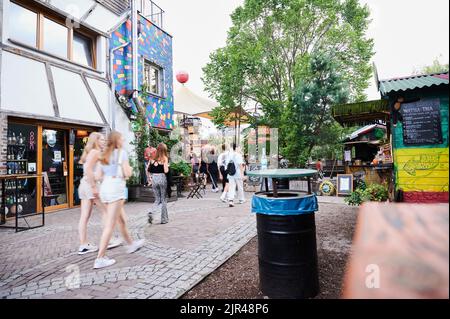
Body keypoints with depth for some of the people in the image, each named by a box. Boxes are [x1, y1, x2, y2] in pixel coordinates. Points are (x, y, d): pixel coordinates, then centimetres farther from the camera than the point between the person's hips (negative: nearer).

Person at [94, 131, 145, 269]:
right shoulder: (121, 152, -4)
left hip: (105, 186, 8)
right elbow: (127, 173, -10)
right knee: (110, 225, -5)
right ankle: (100, 259, -2)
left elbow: (99, 175, 13)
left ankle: (131, 244, 36)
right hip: (116, 187, -8)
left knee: (121, 219, 20)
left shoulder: (105, 154, 16)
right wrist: (130, 169, 10)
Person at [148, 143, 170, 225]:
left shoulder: (153, 158, 4)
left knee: (157, 199, 17)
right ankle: (164, 219, 17)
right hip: (162, 178, -3)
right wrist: (168, 167, 3)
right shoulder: (165, 158, -7)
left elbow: (148, 170, 3)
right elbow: (166, 171, -16)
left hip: (154, 178, 4)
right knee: (163, 199, 10)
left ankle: (151, 212, -7)